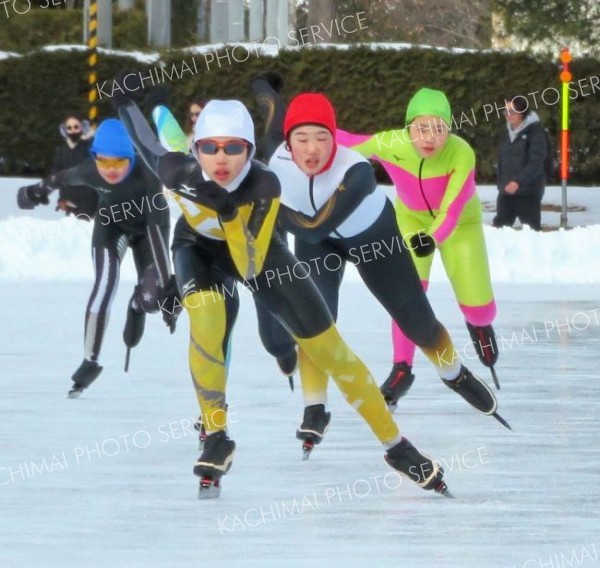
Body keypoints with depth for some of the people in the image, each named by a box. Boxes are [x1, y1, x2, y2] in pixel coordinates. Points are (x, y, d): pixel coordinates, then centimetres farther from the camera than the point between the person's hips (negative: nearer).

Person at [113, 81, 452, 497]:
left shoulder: (264, 186, -38)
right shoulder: (179, 172, -35)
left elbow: (249, 267, -42)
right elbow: (148, 146, -10)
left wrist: (229, 212, -56)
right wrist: (125, 102, 5)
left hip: (257, 248, 0)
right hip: (200, 248, 0)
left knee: (327, 346, 0)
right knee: (207, 319, -33)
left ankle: (396, 445, 15)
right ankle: (217, 440, -14)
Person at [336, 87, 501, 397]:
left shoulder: (461, 154, -39)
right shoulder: (390, 145, -33)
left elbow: (451, 212, -44)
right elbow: (346, 143, -15)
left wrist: (433, 237, -61)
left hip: (460, 223, -1)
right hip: (412, 218, 1)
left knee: (478, 308, -3)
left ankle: (479, 325, 36)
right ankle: (402, 369, -3)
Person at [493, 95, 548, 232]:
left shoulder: (535, 132, -9)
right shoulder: (507, 133, 13)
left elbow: (536, 162, -18)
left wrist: (519, 181, -28)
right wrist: (501, 184, 11)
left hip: (528, 191, -7)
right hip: (506, 191, 7)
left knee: (532, 228, -2)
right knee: (499, 226, 4)